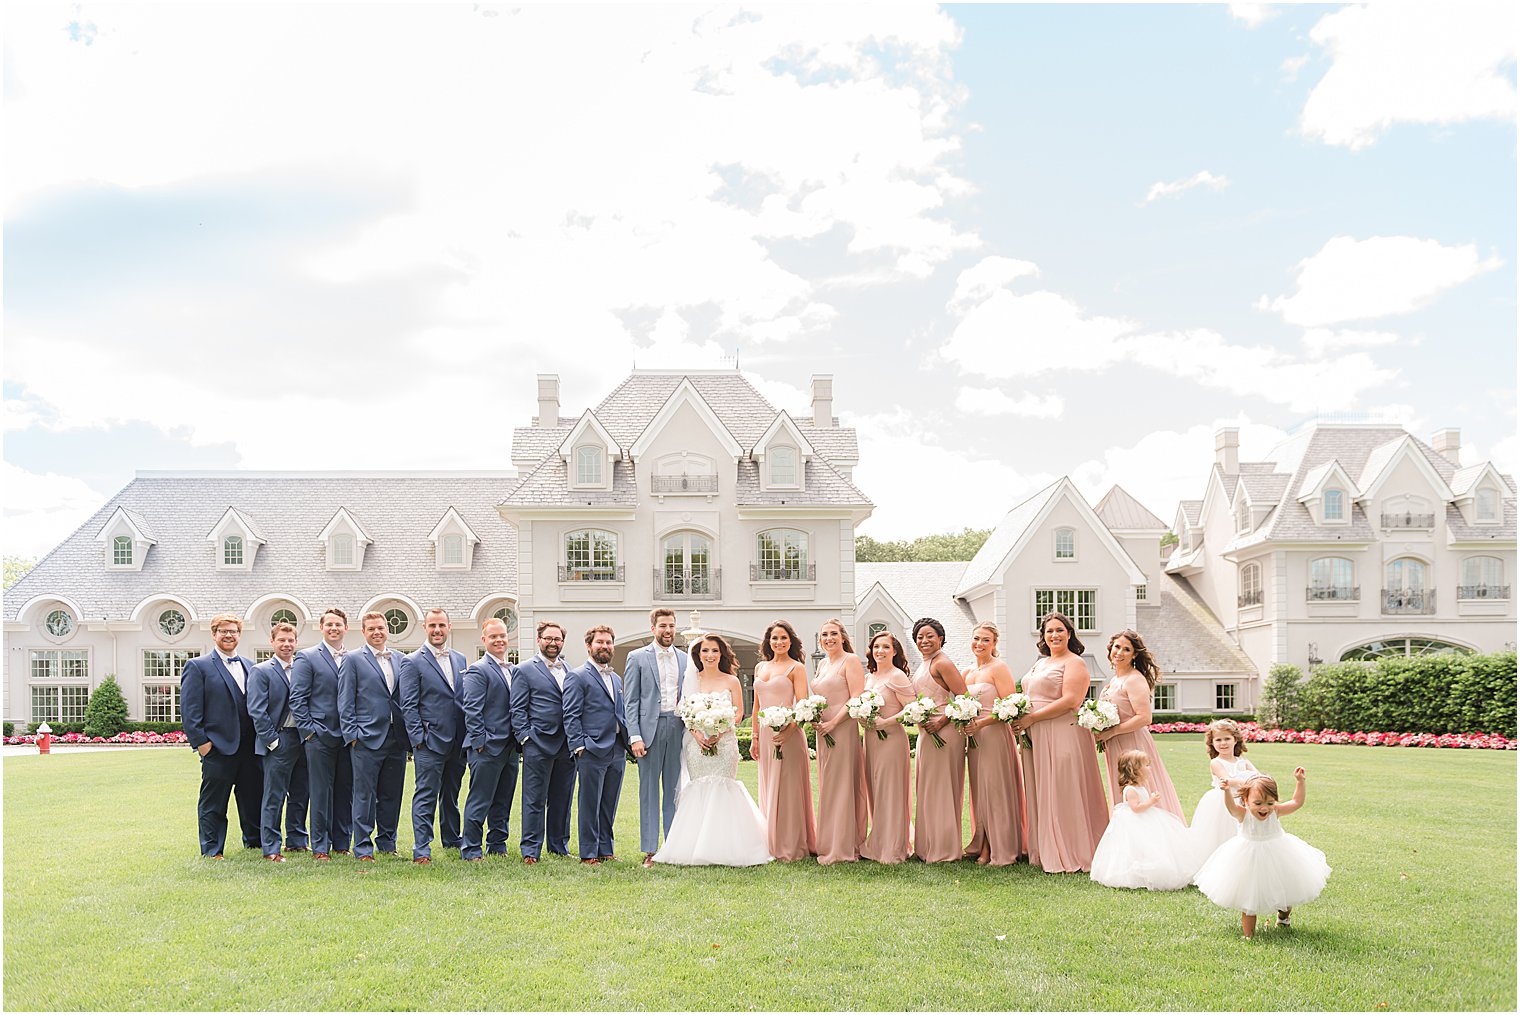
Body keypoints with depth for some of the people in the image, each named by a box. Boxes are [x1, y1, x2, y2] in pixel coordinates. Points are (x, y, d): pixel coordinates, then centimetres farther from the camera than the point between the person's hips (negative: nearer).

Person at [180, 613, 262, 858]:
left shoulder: (251, 667, 15)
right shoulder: (197, 667, -1)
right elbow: (190, 708, -7)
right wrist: (200, 741, -13)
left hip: (250, 746, 5)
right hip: (218, 746, -5)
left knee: (253, 796, 13)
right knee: (213, 802, 3)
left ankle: (254, 840, 28)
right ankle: (211, 849, 13)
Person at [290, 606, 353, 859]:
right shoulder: (306, 658, 1)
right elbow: (297, 698, -4)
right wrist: (308, 729, -10)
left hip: (348, 737, 4)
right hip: (320, 737, -4)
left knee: (346, 791, 7)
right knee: (321, 792, 0)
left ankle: (342, 843, 17)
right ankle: (320, 847, 7)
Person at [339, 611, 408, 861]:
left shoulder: (401, 660, 13)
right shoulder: (353, 660, 1)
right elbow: (345, 702, -2)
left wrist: (409, 732, 8)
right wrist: (352, 734, -8)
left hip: (397, 738, 4)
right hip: (368, 738, -4)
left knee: (392, 795, 10)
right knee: (365, 796, -1)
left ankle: (387, 843, 21)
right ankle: (363, 848, 6)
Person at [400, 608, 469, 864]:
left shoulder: (461, 660, 13)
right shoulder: (413, 662, -4)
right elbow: (408, 705, -7)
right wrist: (419, 738, -13)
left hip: (457, 742, 6)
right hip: (430, 742, -5)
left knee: (451, 794, 17)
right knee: (425, 797, -5)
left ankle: (452, 840, 29)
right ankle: (421, 850, -3)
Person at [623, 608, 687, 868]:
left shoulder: (685, 659, 12)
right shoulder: (637, 658, 2)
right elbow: (631, 701, -1)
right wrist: (634, 736, -9)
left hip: (678, 728, 3)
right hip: (650, 729, -3)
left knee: (674, 789, 7)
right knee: (649, 790, 1)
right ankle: (649, 850, 6)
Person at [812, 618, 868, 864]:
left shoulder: (850, 660, -6)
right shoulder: (822, 664, 18)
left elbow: (857, 698, -14)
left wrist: (833, 722, -17)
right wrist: (813, 717, 5)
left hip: (843, 728, -8)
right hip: (823, 730, 8)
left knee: (842, 785, -5)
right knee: (827, 787, 10)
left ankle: (843, 847, 0)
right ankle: (830, 844, 16)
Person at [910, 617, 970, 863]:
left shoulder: (942, 663, -13)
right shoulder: (923, 666, 16)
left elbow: (964, 697, -20)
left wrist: (941, 722, -21)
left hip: (942, 732, -10)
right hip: (926, 732, 10)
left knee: (939, 789, -3)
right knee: (928, 789, 13)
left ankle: (943, 850, 4)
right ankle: (928, 847, 20)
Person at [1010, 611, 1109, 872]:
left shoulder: (1074, 663, -5)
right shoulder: (1040, 663, 20)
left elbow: (1070, 701, -17)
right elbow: (1030, 699, 27)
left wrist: (1031, 718, -16)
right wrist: (1018, 718, 5)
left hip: (1064, 736, -8)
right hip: (1037, 739, 8)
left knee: (1064, 794, -6)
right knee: (1041, 795, 9)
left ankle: (1070, 855, 1)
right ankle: (1046, 851, 15)